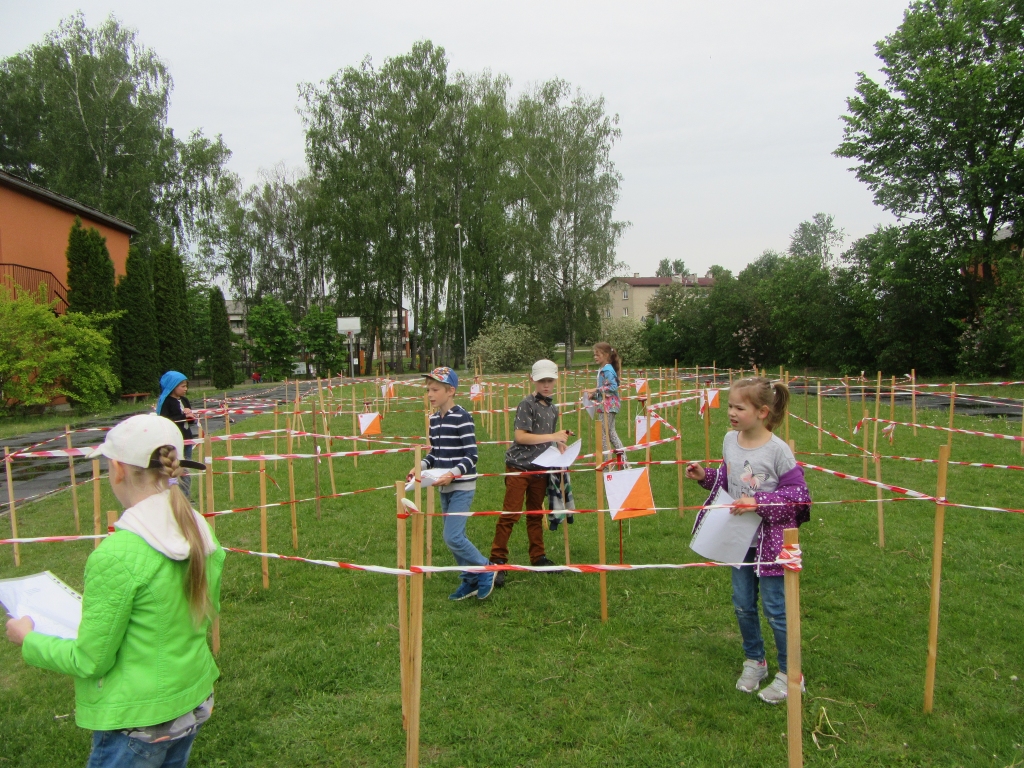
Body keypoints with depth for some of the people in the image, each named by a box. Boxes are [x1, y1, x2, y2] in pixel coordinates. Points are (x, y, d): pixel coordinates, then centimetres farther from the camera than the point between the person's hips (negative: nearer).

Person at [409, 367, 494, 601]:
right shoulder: (434, 419, 8)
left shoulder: (462, 418, -16)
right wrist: (421, 466, -1)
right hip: (444, 487, 8)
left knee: (452, 536, -12)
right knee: (454, 536, 13)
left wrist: (453, 473, -30)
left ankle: (485, 571, 9)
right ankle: (471, 581, 27)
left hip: (462, 487, -8)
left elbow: (472, 455, -17)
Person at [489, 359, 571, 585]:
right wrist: (552, 436, -18)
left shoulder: (553, 409, 12)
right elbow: (520, 436, -20)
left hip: (540, 469, 7)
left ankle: (538, 557, 26)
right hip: (519, 466, -7)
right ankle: (497, 560, 1)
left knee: (536, 514, 16)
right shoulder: (527, 404, -10)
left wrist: (559, 443, 1)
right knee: (510, 514, -7)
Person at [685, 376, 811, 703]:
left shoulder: (777, 450, -20)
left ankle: (789, 673, 26)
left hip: (770, 541, -6)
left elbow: (799, 494, -17)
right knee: (743, 604, 16)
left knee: (775, 608, 5)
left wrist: (759, 502, -26)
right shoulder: (730, 440, -2)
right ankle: (754, 661, 38)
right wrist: (704, 476, -5)